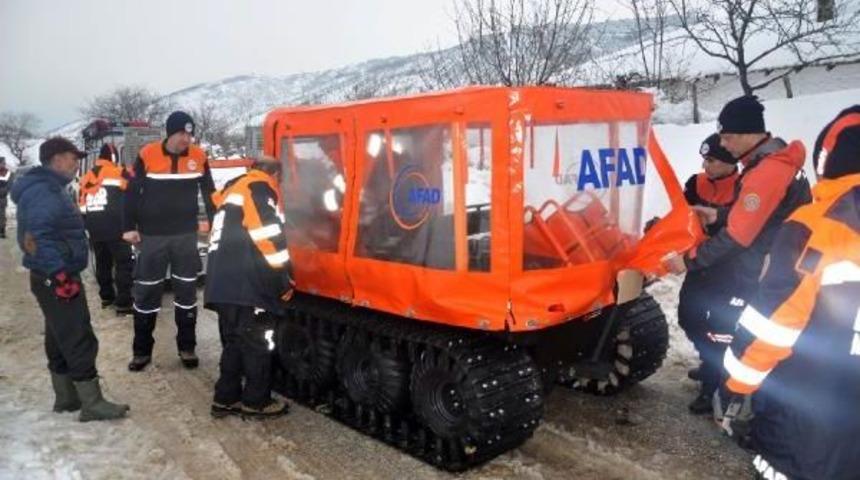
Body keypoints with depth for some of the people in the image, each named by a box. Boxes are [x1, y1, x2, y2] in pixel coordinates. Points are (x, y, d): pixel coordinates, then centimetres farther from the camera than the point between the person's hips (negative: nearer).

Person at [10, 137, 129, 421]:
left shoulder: (49, 188, 15)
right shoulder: (42, 192, -18)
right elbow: (36, 238, -27)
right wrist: (60, 275, -27)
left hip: (54, 277, 11)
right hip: (55, 279, -11)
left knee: (60, 339, 16)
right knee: (79, 340, -6)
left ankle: (65, 397, 27)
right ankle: (92, 404, 0)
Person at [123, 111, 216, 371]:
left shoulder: (199, 157, -1)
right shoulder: (147, 155, -7)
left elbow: (209, 193, 9)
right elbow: (132, 193, -1)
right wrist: (129, 227, -4)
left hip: (187, 235, 2)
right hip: (152, 236, -1)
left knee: (186, 290, 8)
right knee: (146, 292, 5)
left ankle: (187, 347, 19)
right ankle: (142, 350, 17)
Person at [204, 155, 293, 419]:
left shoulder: (231, 191, 24)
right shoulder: (261, 190, -4)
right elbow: (270, 239, -13)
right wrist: (285, 281, -5)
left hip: (222, 283, 9)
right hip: (247, 286, -9)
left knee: (233, 342, 17)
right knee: (258, 344, 3)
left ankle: (226, 398, 23)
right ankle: (256, 401, 13)